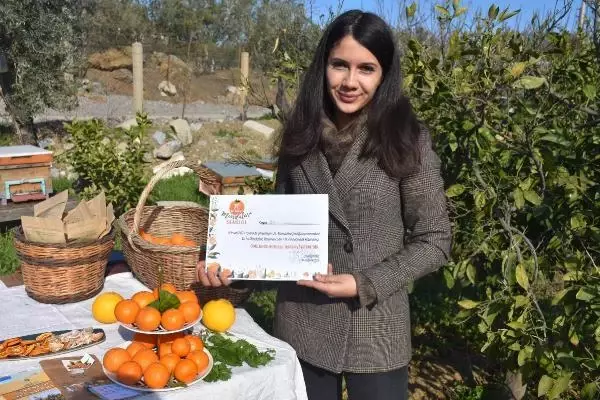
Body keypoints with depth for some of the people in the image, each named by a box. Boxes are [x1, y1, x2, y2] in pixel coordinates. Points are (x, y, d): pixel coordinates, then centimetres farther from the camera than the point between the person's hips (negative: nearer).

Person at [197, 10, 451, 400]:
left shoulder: (407, 141, -10)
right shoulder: (301, 136, 0)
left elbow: (433, 242, -7)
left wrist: (364, 285, -17)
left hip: (375, 330, -2)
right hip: (302, 325, 3)